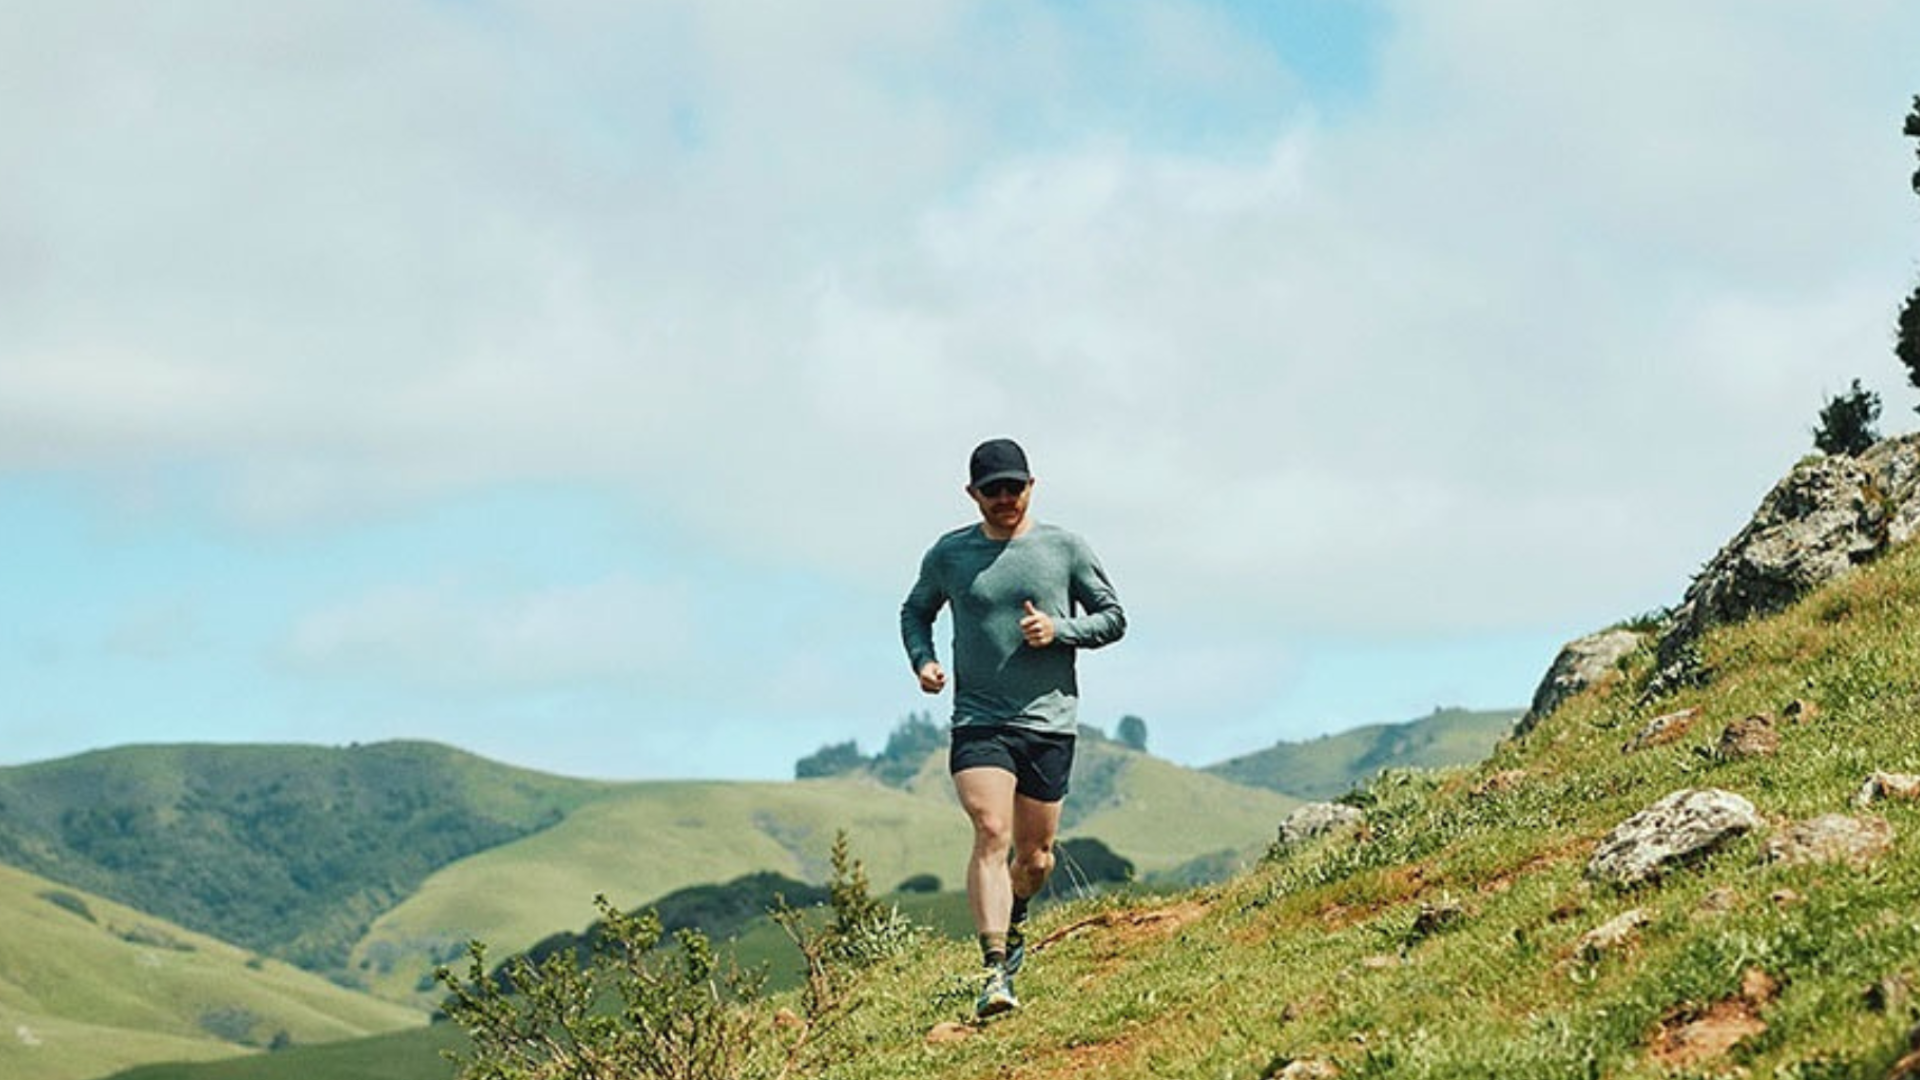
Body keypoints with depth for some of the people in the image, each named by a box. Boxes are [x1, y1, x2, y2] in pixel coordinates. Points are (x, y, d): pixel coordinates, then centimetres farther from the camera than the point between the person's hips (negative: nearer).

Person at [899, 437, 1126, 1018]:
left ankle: (1013, 919, 42)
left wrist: (1059, 630, -10)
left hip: (1049, 722, 1)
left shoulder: (1065, 548, 2)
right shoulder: (949, 554, 4)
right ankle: (996, 969, -25)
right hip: (978, 723, -1)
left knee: (1035, 857, 9)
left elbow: (1113, 618, 8)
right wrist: (923, 660, 0)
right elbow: (915, 611, 20)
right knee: (991, 836, -20)